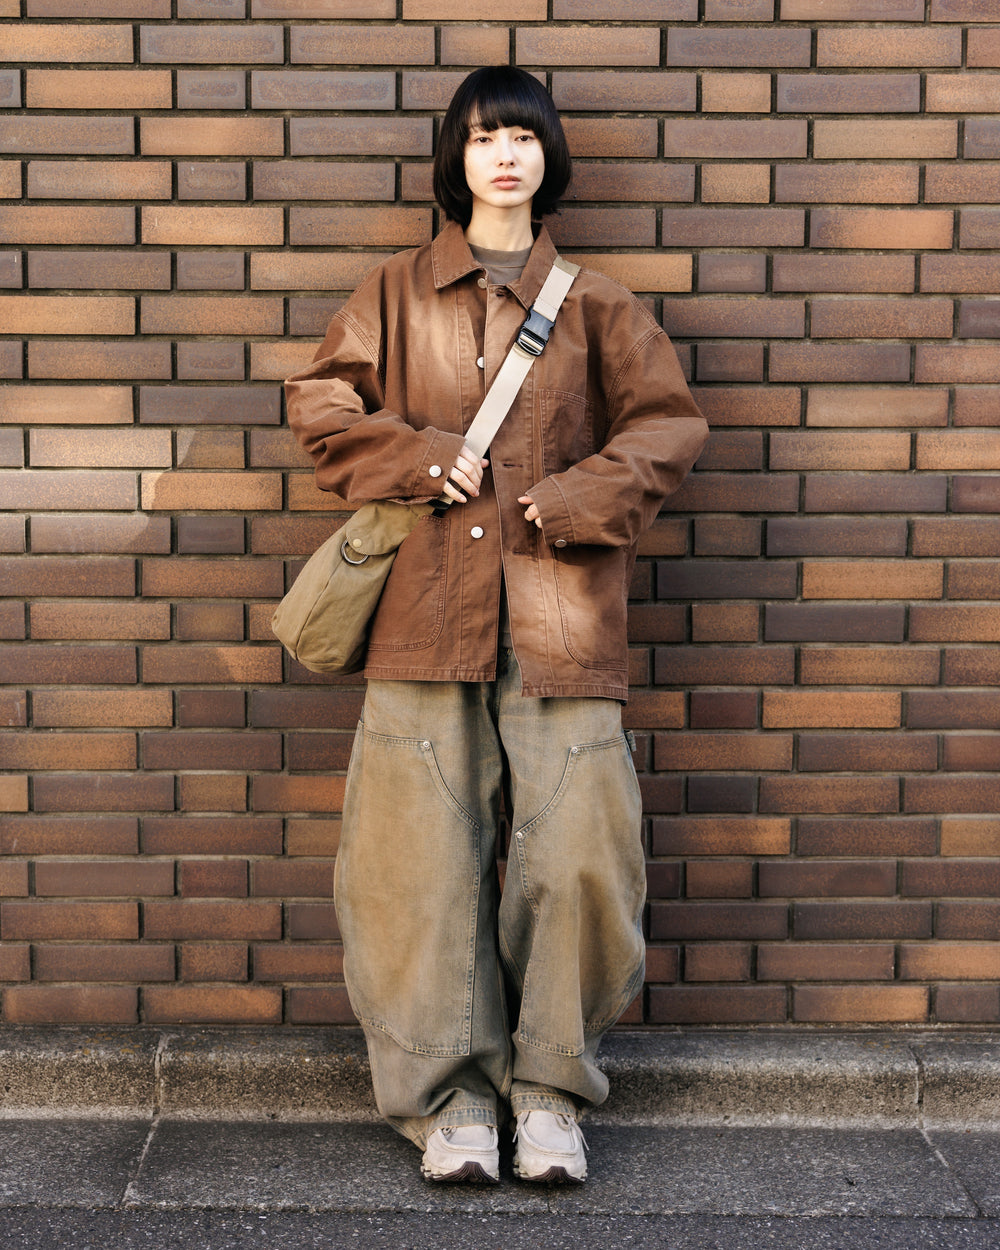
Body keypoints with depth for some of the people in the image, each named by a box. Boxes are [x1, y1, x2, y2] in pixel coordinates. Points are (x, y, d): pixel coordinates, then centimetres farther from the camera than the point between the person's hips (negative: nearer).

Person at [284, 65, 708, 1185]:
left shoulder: (593, 304, 13)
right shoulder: (398, 294, 15)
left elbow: (671, 422, 9)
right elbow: (318, 401, 10)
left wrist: (577, 500, -5)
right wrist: (421, 460, -4)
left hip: (559, 613, 0)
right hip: (427, 609, 0)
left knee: (577, 850, -6)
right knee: (424, 853, -3)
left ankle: (548, 1086, 12)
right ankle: (450, 1091, 11)